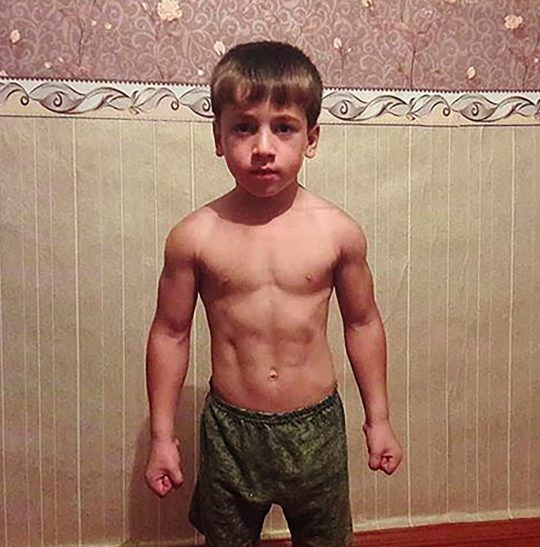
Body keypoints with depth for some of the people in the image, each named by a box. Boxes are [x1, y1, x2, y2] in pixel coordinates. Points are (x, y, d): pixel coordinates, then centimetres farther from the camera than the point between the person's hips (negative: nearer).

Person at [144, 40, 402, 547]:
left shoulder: (338, 232, -10)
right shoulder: (195, 236, -12)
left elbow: (362, 323, 2)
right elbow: (170, 335, -3)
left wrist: (378, 419, 8)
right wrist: (162, 436, 1)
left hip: (316, 428, 1)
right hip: (229, 430, 0)